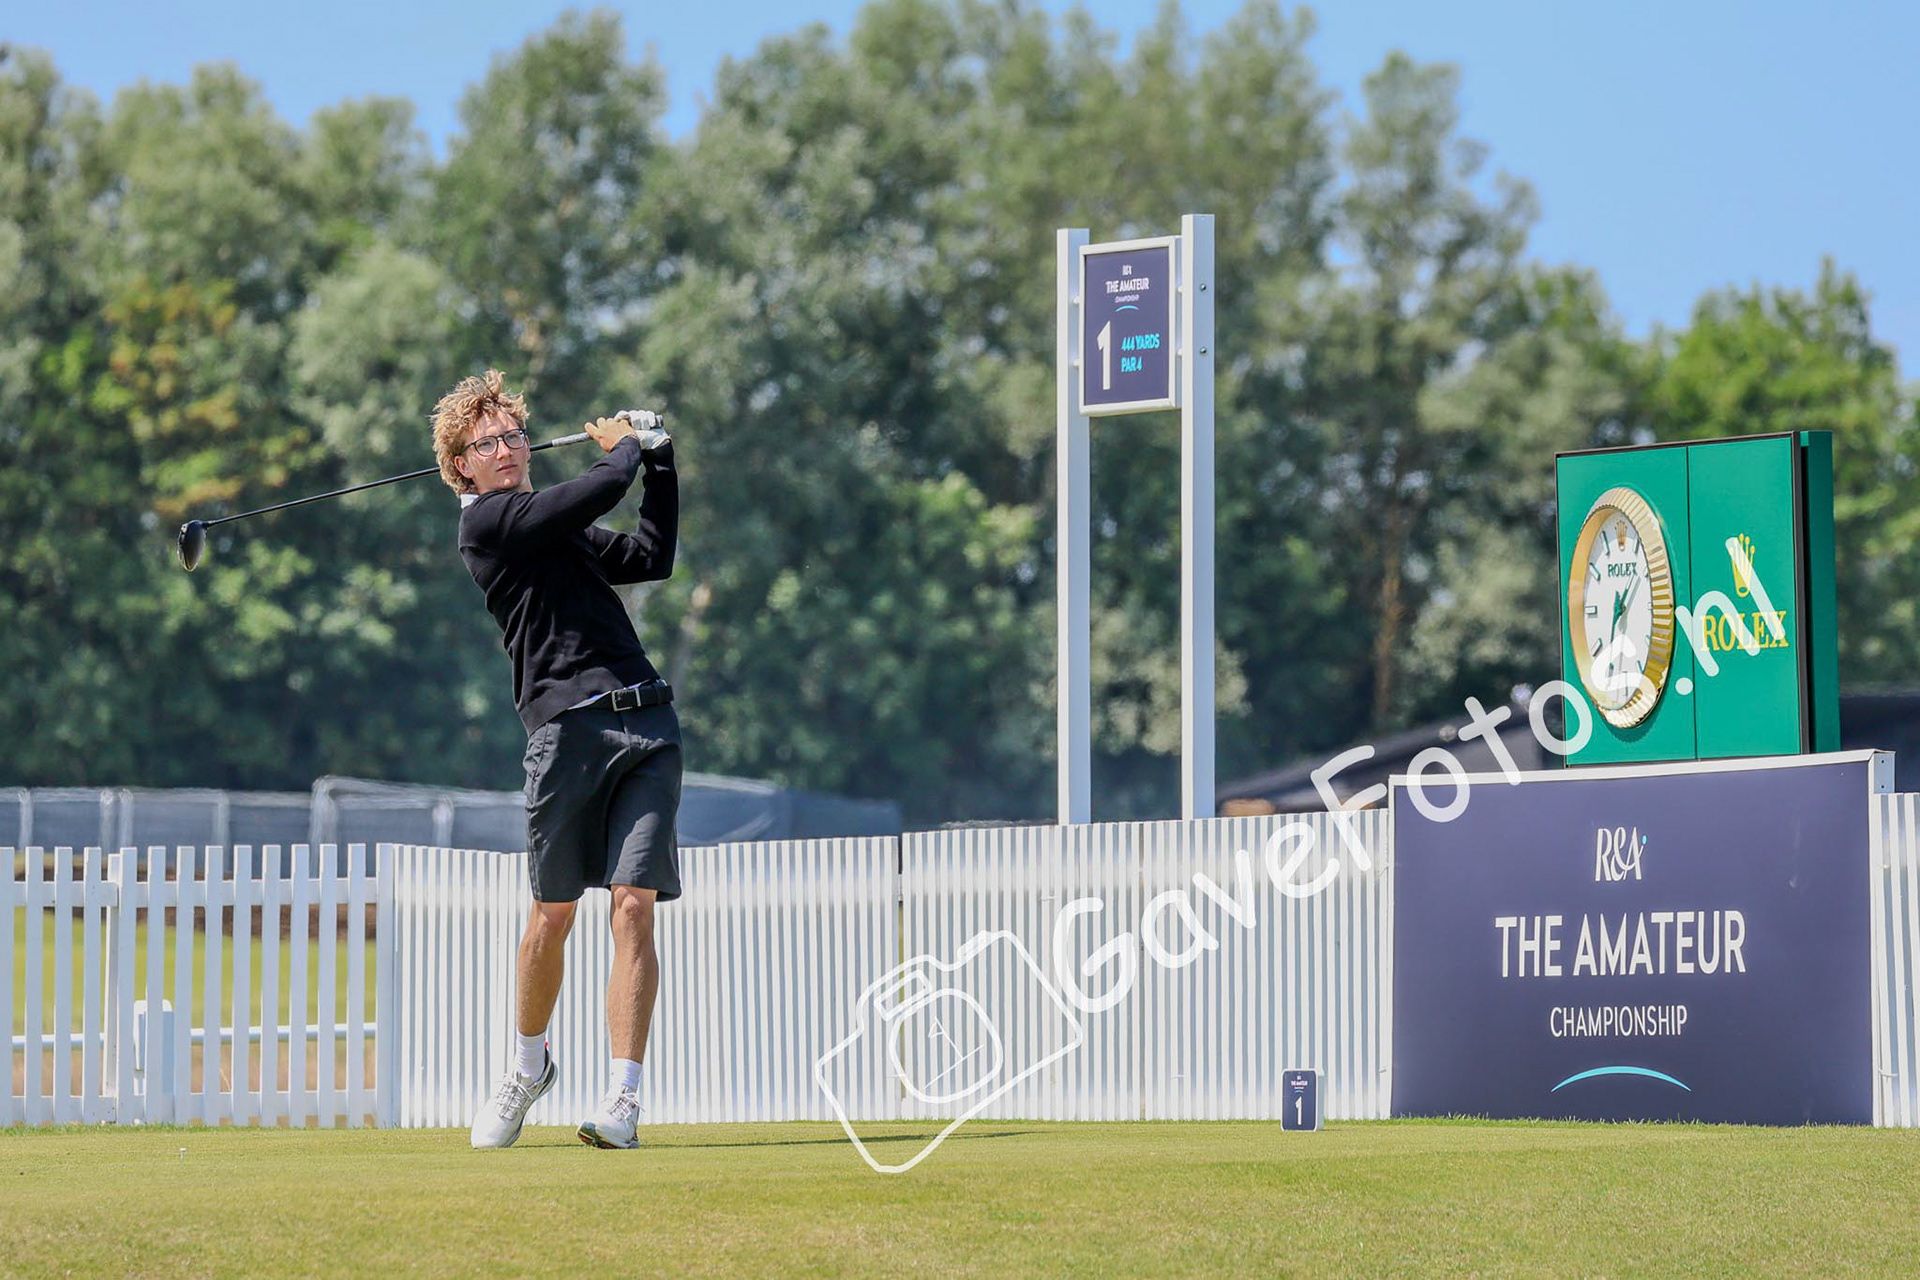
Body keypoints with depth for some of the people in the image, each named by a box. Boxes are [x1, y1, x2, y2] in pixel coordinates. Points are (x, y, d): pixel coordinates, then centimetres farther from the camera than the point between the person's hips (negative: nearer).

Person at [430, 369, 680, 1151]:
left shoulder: (561, 530, 25)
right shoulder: (487, 522, 0)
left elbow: (652, 557, 29)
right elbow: (598, 493, -8)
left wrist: (660, 460, 26)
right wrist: (626, 446, 12)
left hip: (647, 723, 5)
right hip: (569, 727, -5)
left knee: (634, 908, -6)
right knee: (553, 914, 3)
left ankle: (624, 1095, -7)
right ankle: (528, 1066, 27)